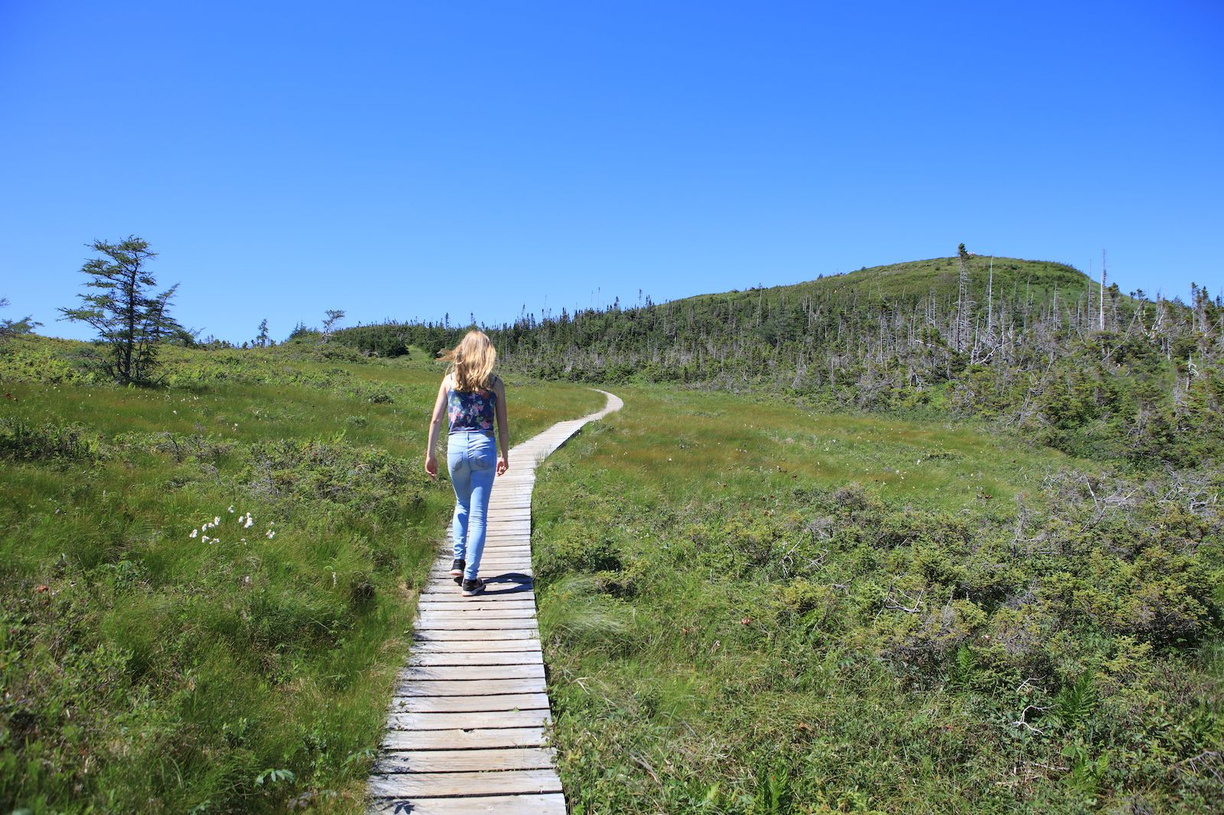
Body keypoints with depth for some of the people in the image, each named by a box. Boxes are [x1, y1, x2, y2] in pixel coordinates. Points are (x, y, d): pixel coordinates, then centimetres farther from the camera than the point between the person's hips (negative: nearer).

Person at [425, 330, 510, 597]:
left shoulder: (450, 379, 5)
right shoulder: (494, 382, 2)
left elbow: (436, 419, 4)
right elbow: (502, 424, 4)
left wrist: (429, 455, 10)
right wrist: (505, 455, 15)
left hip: (456, 446, 2)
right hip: (484, 446, -2)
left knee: (462, 504, 25)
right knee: (478, 513, 3)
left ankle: (459, 560, 16)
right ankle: (470, 578, 4)